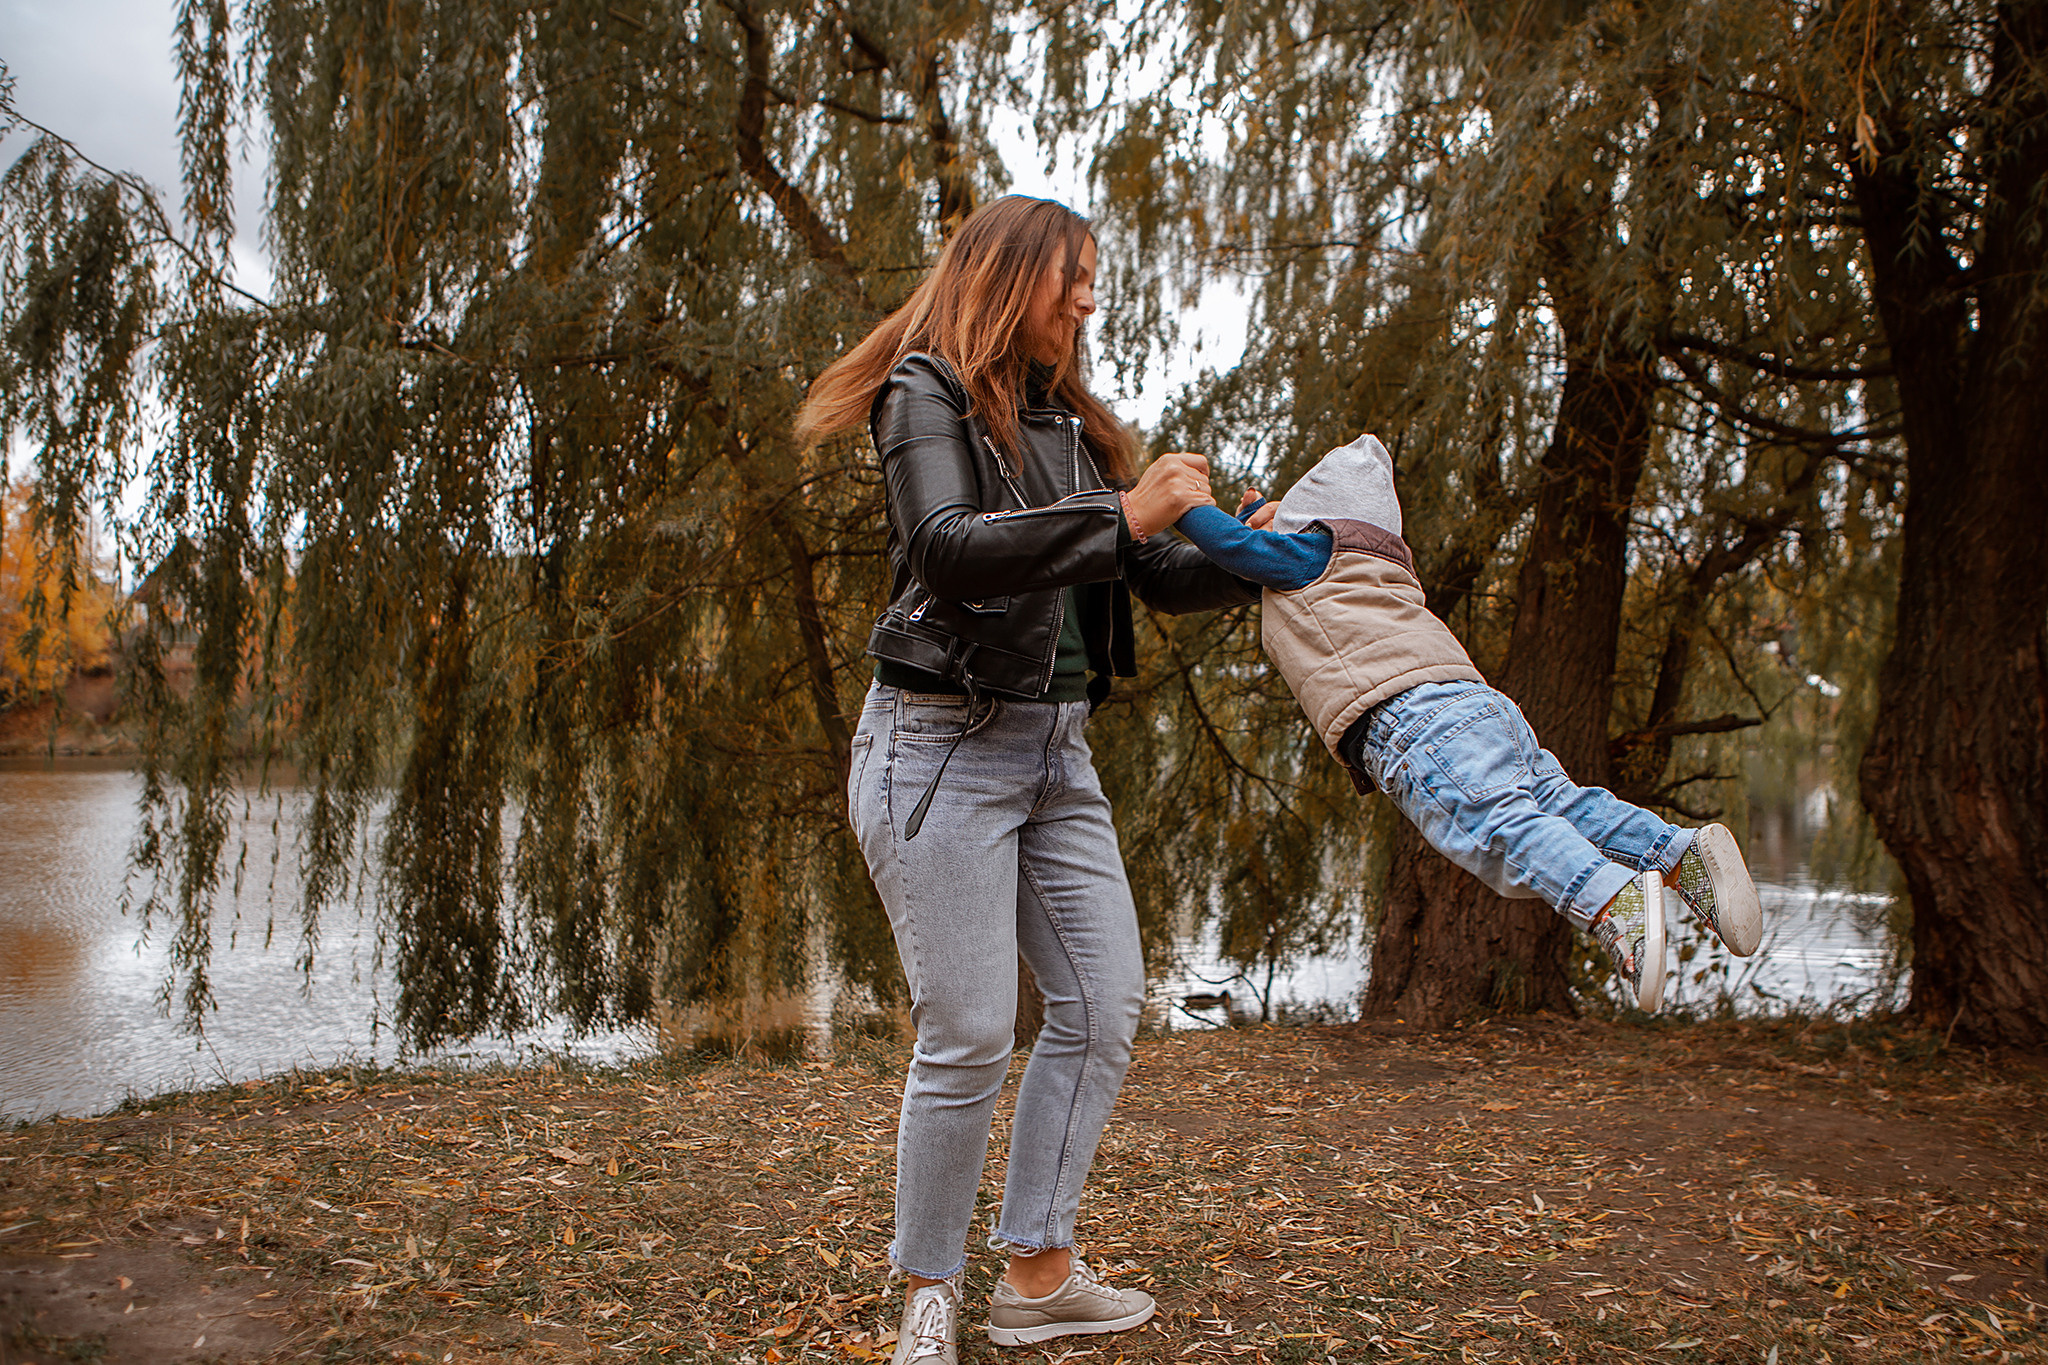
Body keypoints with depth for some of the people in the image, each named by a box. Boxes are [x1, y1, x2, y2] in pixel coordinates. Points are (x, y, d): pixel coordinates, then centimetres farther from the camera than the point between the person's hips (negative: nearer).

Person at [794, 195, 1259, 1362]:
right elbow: (947, 548, -23)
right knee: (969, 1036, -6)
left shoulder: (1070, 421, 17)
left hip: (1058, 751, 8)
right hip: (945, 746, -8)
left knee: (1106, 1005, 5)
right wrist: (1121, 514, -24)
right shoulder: (928, 393, -5)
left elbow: (1159, 576, 18)